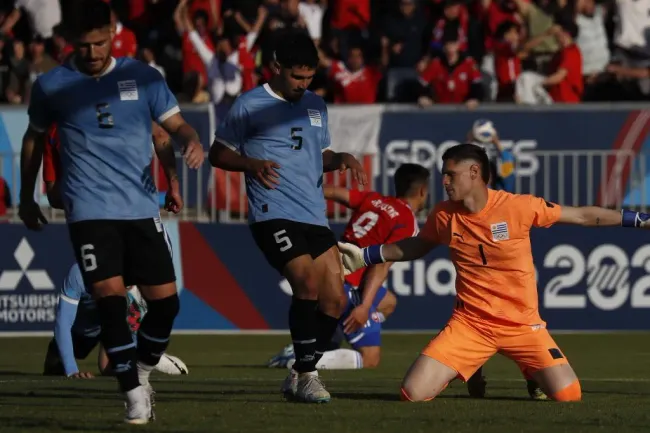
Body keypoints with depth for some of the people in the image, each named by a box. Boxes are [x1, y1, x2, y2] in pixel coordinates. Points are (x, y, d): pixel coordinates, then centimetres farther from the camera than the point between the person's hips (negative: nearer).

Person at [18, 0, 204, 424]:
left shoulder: (142, 77, 4)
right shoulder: (52, 86, 3)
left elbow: (176, 123, 3)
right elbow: (34, 139, 18)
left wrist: (192, 142, -20)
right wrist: (27, 198, 22)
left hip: (142, 208, 2)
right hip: (90, 210, -2)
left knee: (165, 300, 0)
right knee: (110, 296, -18)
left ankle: (143, 372, 26)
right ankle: (134, 395, -15)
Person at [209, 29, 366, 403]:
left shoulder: (316, 106, 18)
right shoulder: (250, 105, -1)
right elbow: (218, 153, 2)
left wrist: (341, 159, 7)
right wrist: (253, 164, -16)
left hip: (315, 217, 7)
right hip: (274, 215, -7)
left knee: (335, 299, 2)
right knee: (308, 282, -24)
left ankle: (300, 376, 17)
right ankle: (306, 375, -15)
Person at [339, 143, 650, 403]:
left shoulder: (518, 207, -14)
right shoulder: (443, 216, -3)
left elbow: (583, 216, -5)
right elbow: (415, 247, 19)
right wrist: (364, 256, 17)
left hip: (522, 324, -2)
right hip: (470, 323, 2)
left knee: (569, 397, -18)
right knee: (413, 394, -16)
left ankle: (531, 372, 17)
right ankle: (473, 374, 17)